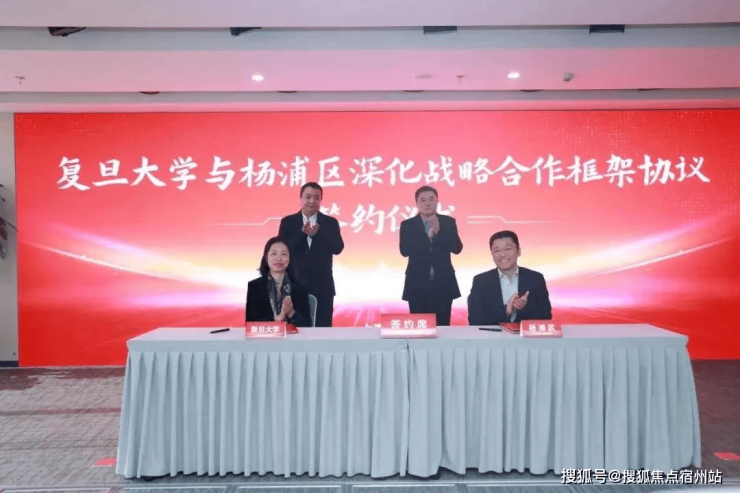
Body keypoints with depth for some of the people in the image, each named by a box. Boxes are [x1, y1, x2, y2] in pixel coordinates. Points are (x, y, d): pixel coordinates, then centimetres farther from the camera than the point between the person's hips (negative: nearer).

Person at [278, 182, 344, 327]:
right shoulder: (288, 222, 3)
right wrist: (302, 233, -21)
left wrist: (317, 234, -23)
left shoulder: (330, 222, 4)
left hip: (322, 287, 0)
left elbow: (338, 248, -9)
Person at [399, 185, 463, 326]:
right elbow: (404, 250, -12)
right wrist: (428, 236, -19)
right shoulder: (407, 225, 1)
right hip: (417, 284, 0)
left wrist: (439, 232, -20)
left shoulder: (448, 222, 4)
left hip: (443, 284, 1)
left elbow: (457, 248, -7)